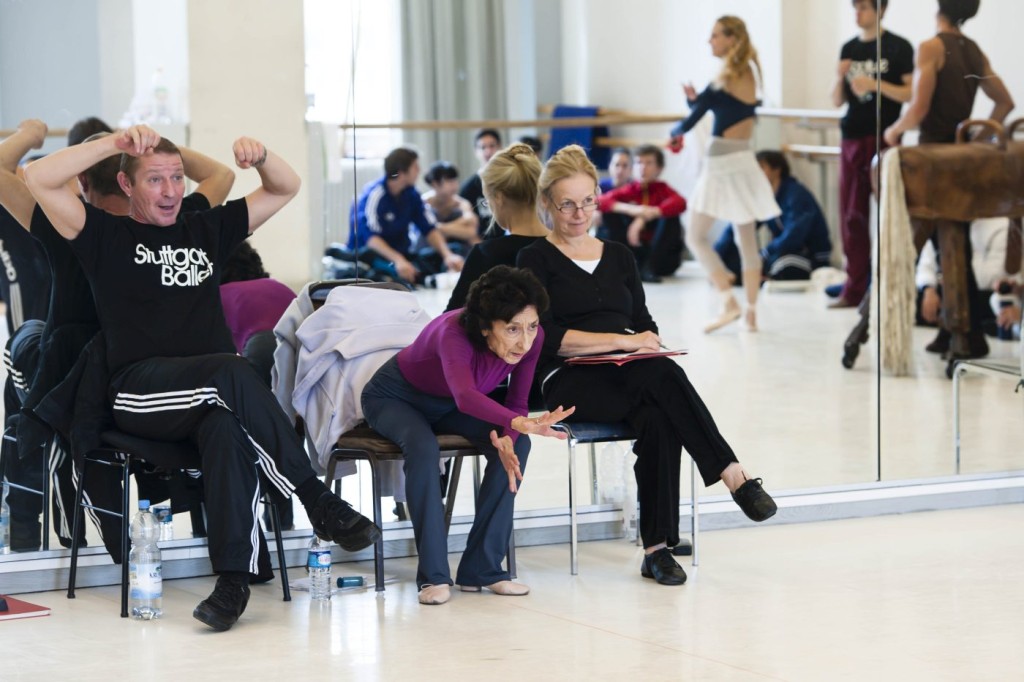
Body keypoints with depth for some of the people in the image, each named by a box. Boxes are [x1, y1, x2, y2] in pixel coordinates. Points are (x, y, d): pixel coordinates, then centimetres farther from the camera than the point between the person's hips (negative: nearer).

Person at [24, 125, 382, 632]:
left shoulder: (205, 229, 24)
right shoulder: (105, 235, 13)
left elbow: (284, 189, 28)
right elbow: (39, 178, -2)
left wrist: (260, 157, 5)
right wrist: (116, 143, -8)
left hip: (210, 394, 3)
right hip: (140, 393, -3)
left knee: (227, 426, -36)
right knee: (232, 372, -35)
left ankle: (234, 575, -45)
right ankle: (317, 501, -30)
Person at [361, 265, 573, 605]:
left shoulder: (531, 337, -24)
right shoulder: (454, 333, -41)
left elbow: (516, 403, -13)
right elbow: (465, 396, -59)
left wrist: (507, 438, -36)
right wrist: (520, 423, -76)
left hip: (447, 407, 5)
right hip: (395, 396, -5)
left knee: (517, 445, -21)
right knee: (423, 447, -36)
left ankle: (481, 569, -14)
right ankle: (433, 575, -27)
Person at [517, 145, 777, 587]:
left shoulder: (618, 256, 22)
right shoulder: (536, 260, 5)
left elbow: (645, 324, 20)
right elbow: (546, 337, -8)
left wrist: (646, 341, -6)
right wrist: (622, 340, -13)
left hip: (628, 378, 5)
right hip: (569, 383, -5)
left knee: (658, 418, -35)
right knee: (662, 375, -36)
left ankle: (657, 548, -37)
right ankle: (734, 476, -38)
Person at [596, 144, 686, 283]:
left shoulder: (662, 189, -8)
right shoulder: (630, 190, -3)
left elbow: (680, 203, -30)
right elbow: (600, 202, -20)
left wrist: (648, 214, -39)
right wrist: (629, 209, -37)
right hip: (634, 249, 1)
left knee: (671, 216, -23)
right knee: (610, 213, -12)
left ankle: (650, 268, -22)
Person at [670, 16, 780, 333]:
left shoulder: (725, 77, -14)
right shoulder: (749, 72, 11)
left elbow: (693, 118, -10)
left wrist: (675, 131, 9)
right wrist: (694, 98, -4)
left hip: (721, 162, -9)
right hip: (744, 161, 9)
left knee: (696, 237, -3)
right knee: (747, 240, 9)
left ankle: (729, 303, -13)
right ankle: (751, 312, 10)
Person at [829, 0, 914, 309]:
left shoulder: (898, 48, -3)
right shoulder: (849, 49, 13)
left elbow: (911, 93, -7)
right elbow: (837, 101, 15)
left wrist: (875, 84, -17)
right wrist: (840, 78, -5)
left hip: (883, 138, -5)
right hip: (852, 139, 5)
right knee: (851, 216, 5)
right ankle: (854, 289, 10)